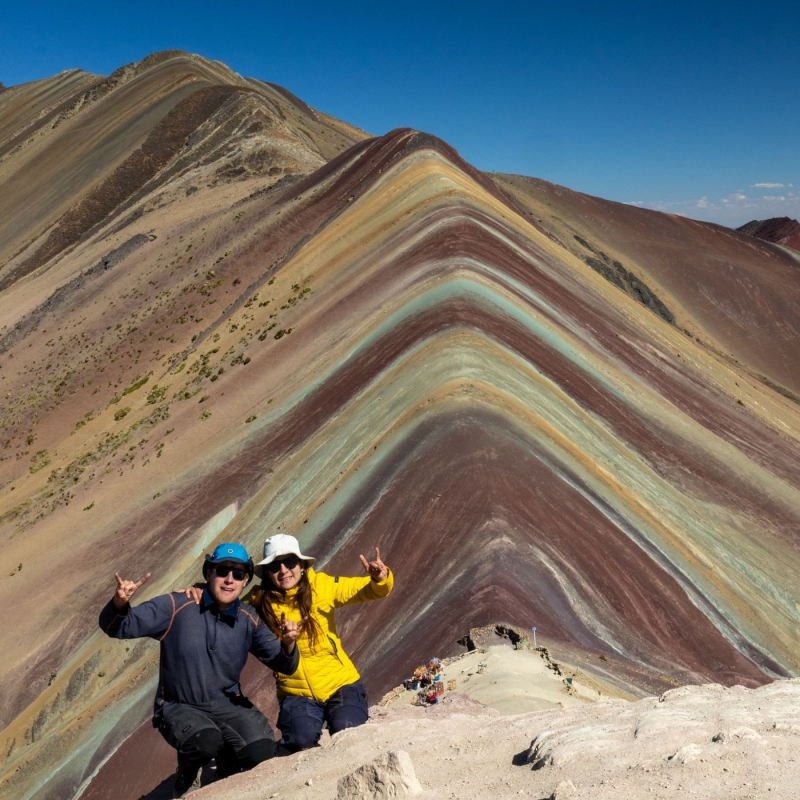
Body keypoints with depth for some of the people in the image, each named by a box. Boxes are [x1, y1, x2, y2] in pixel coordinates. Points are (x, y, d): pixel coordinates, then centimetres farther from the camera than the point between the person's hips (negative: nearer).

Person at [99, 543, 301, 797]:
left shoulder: (249, 620, -2)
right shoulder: (176, 607, -12)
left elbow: (283, 665, -2)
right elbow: (117, 627, -14)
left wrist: (288, 645, -26)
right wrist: (120, 604, -38)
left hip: (227, 704, 3)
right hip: (179, 707, -2)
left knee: (260, 751, -24)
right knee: (206, 742, -34)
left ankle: (226, 765, 14)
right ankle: (187, 776, 4)